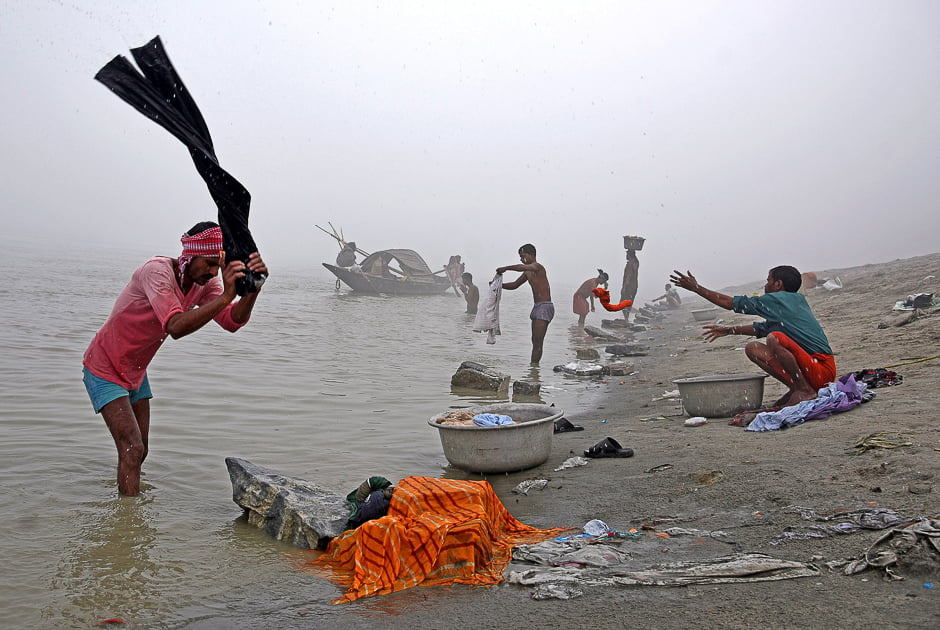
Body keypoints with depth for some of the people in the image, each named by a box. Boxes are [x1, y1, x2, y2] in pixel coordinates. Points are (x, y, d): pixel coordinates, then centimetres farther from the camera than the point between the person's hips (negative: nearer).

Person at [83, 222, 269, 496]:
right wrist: (225, 296, -53)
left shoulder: (204, 282, -7)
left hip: (136, 372, 8)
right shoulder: (157, 271, -30)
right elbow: (176, 326, -44)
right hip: (104, 369, -8)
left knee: (140, 451, 15)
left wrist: (253, 287, -39)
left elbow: (232, 322, -21)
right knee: (132, 450, -17)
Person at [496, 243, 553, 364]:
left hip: (545, 306, -10)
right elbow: (514, 285, 24)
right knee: (535, 341, 10)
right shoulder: (528, 272, 18)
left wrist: (505, 268, -27)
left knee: (537, 342, -13)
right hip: (537, 307, 10)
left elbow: (521, 267, -33)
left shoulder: (537, 267, -12)